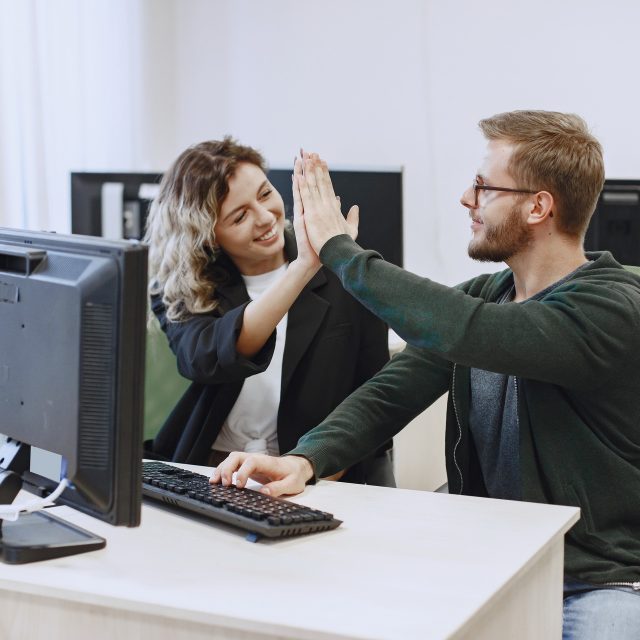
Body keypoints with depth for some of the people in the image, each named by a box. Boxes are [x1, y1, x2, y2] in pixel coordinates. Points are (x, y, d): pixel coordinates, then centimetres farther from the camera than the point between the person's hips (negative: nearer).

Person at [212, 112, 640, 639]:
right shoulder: (480, 298, 7)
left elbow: (460, 332, -30)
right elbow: (391, 393, -3)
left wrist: (339, 248, -19)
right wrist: (305, 459, -22)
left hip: (597, 581, -5)